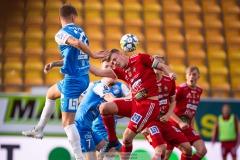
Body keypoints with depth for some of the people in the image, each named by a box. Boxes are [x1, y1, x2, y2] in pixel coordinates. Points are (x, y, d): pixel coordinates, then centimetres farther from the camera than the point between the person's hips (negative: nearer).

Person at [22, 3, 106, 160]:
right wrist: (54, 64, 14)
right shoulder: (80, 31, 12)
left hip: (73, 80, -9)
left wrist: (94, 55, -21)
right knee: (50, 93, 33)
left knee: (67, 123, -8)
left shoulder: (61, 34, -12)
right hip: (83, 78, 9)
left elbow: (77, 43, -33)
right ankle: (39, 130, 43)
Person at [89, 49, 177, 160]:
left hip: (149, 104, -7)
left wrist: (170, 73, -21)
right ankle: (112, 140, 10)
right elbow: (98, 72, 11)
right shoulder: (122, 71, 12)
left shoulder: (140, 58, -3)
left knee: (127, 136, -12)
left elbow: (162, 66, -2)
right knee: (104, 108, -6)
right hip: (135, 102, 7)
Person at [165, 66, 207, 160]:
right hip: (174, 124, -6)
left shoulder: (199, 91, 7)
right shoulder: (180, 89, -13)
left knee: (202, 150, -8)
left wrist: (191, 127, 16)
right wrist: (180, 123, -23)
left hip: (187, 127, 6)